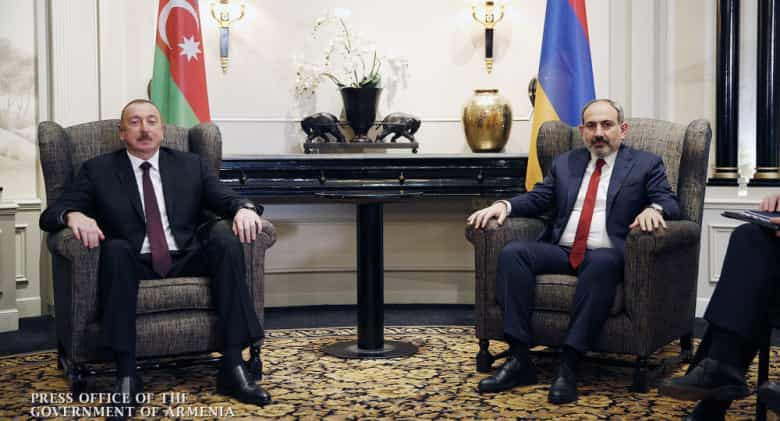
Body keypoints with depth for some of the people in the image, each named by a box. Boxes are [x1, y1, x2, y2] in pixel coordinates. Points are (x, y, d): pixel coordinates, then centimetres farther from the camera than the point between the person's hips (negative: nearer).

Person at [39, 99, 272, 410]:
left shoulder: (191, 165, 15)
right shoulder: (98, 170, 10)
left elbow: (226, 198, 4)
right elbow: (50, 215, 2)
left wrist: (245, 208, -22)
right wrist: (73, 215, -23)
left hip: (186, 261, 2)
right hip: (133, 264, -1)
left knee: (225, 237, -26)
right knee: (115, 248, -33)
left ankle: (233, 367, -27)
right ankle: (126, 376, -32)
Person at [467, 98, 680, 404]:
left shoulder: (646, 164, 12)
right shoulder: (565, 163, 22)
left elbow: (670, 203, 1)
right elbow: (536, 199, 16)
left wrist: (653, 208, -24)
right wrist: (504, 205, -4)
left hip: (605, 256, -3)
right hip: (560, 251, 4)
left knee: (602, 263, -39)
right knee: (512, 252, -24)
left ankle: (569, 365, -36)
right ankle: (519, 359, -25)